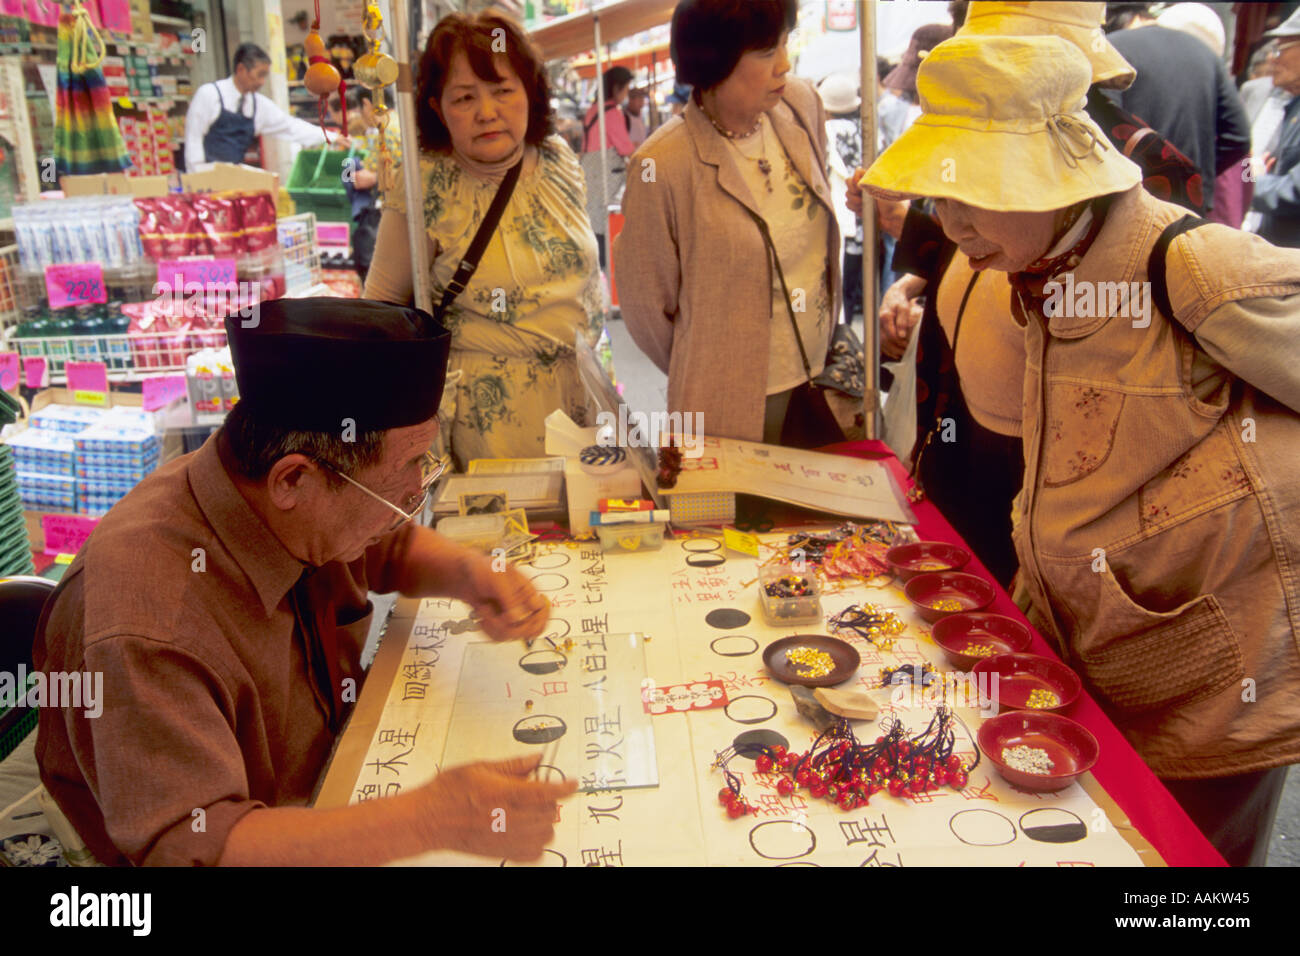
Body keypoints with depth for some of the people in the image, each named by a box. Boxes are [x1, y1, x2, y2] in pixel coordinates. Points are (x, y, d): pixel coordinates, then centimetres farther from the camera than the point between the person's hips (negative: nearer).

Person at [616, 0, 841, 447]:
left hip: (824, 379, 6)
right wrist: (700, 375, 6)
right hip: (733, 410, -5)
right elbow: (647, 308, -9)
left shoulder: (802, 105, -2)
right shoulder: (662, 167, -21)